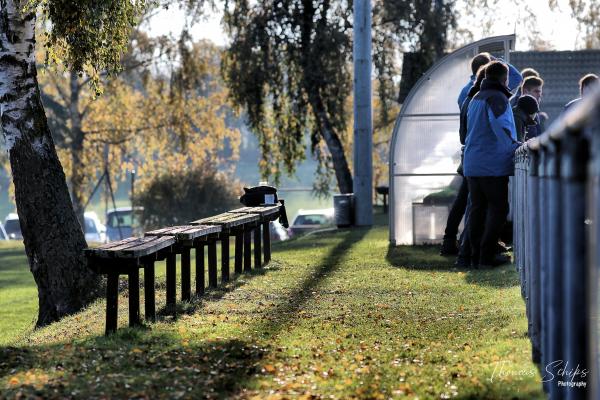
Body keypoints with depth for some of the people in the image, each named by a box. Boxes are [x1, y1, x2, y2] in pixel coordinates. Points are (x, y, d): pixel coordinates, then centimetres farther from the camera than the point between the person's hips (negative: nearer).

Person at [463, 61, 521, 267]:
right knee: (498, 208, -2)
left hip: (472, 164, 8)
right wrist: (513, 145, -21)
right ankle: (487, 255, -6)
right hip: (493, 164, -8)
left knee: (477, 208, 11)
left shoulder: (475, 98, 18)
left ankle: (476, 255, 10)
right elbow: (499, 123, -28)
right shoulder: (497, 98, -10)